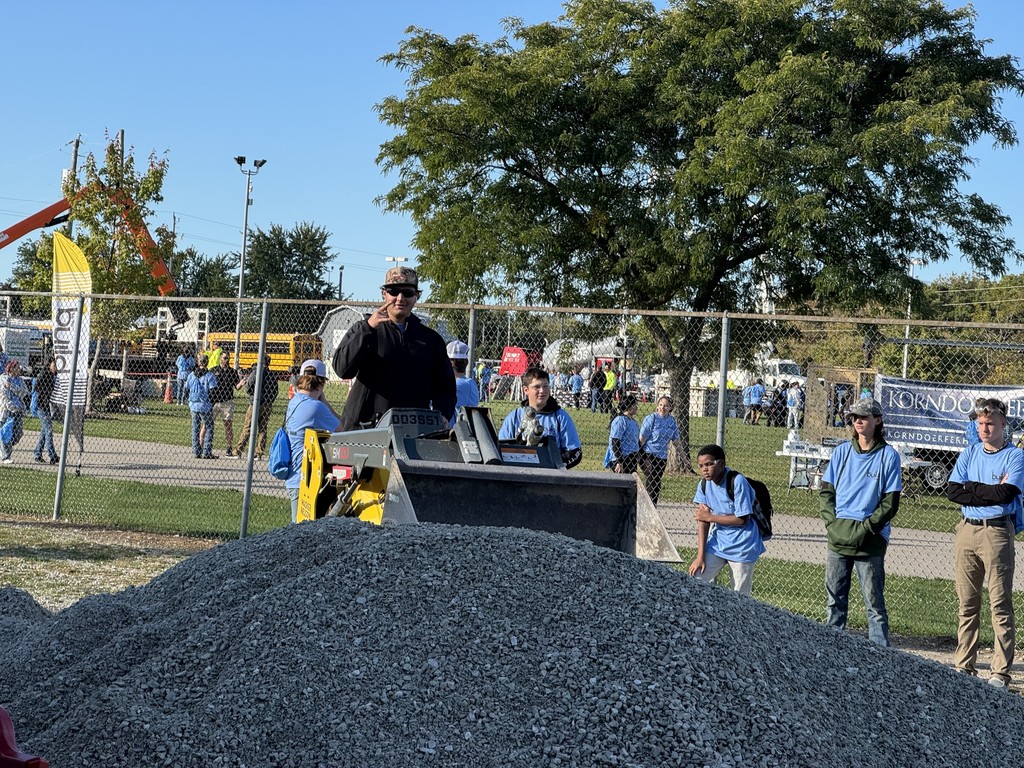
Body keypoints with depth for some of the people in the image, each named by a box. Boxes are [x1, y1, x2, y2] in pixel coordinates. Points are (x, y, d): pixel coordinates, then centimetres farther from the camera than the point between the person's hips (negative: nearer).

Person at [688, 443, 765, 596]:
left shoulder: (737, 482, -19)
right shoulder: (704, 484, -2)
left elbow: (742, 519, -19)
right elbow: (702, 521, -3)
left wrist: (710, 517, -13)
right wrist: (700, 556, -7)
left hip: (742, 548, -5)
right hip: (717, 543, 5)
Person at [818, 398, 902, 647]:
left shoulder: (888, 455, -2)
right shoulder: (842, 451, 9)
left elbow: (891, 502, -4)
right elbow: (826, 490, 10)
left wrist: (866, 528, -12)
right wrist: (831, 522, -3)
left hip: (870, 542, -4)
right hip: (837, 537, 4)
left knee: (874, 603, 0)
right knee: (834, 600, 10)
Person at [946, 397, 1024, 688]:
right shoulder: (970, 453, 13)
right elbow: (953, 491, 0)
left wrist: (971, 487, -4)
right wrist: (990, 492, -8)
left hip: (997, 532, -5)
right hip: (967, 531, 5)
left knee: (1000, 604, -3)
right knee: (967, 603, 9)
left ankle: (1000, 672, 1)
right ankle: (964, 666, 16)